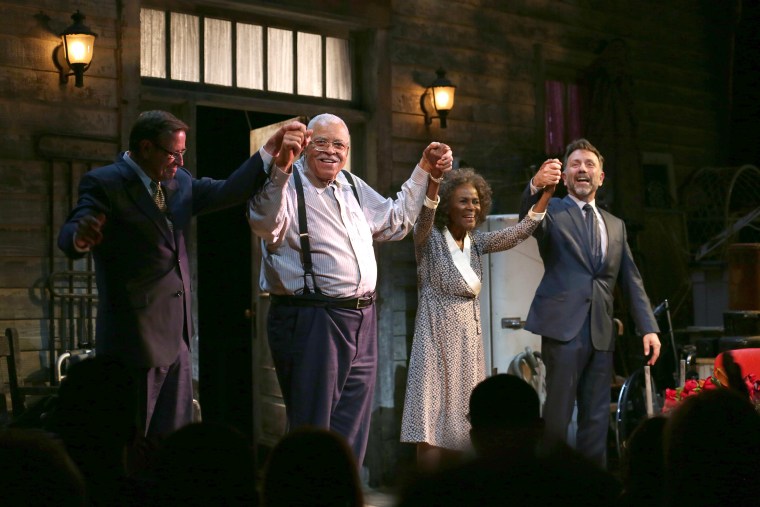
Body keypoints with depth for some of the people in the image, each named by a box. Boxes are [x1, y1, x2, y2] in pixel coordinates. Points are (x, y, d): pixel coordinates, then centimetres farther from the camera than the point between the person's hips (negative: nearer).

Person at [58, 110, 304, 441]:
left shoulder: (180, 182, 10)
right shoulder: (105, 184, -12)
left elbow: (226, 193, 12)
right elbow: (69, 235, -24)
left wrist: (269, 152, 4)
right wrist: (80, 237, -48)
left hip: (176, 335, 8)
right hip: (135, 336, -7)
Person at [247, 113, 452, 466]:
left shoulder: (352, 186, 16)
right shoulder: (288, 185, -9)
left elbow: (394, 221, 30)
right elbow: (264, 224, -31)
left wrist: (424, 172, 24)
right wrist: (280, 169, -46)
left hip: (361, 320, 8)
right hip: (310, 321, -7)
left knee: (352, 435, 14)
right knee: (312, 428, -1)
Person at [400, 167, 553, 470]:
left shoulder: (477, 242, 11)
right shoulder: (430, 239, -3)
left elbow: (517, 233, 0)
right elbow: (425, 217, -25)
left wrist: (546, 192, -12)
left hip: (469, 335, 6)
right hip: (436, 332, -5)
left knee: (461, 422, 5)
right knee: (433, 421, -9)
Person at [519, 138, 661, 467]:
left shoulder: (615, 226, 21)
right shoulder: (553, 212, 6)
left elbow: (632, 281, 18)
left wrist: (649, 328, 7)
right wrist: (537, 187, -39)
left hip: (601, 332, 5)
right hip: (564, 327, -5)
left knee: (597, 419, 6)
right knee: (557, 416, -6)